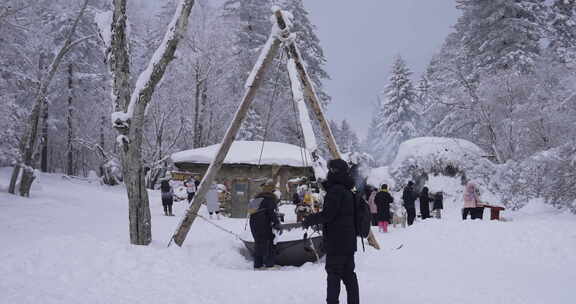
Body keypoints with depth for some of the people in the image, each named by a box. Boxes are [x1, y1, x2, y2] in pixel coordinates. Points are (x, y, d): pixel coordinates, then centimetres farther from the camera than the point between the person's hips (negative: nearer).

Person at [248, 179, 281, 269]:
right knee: (268, 243, -1)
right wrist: (277, 223, -9)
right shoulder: (270, 198, -7)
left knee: (258, 243, 13)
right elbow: (272, 212, -14)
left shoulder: (257, 197, 16)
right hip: (264, 224, -7)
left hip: (253, 222, 7)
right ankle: (269, 264, -4)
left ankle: (257, 265, 15)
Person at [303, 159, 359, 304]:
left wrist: (310, 219, -6)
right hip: (349, 242, 9)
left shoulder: (336, 190, -17)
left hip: (336, 243, -9)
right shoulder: (348, 191, 14)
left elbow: (328, 214, -20)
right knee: (348, 274, 14)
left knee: (333, 273, -1)